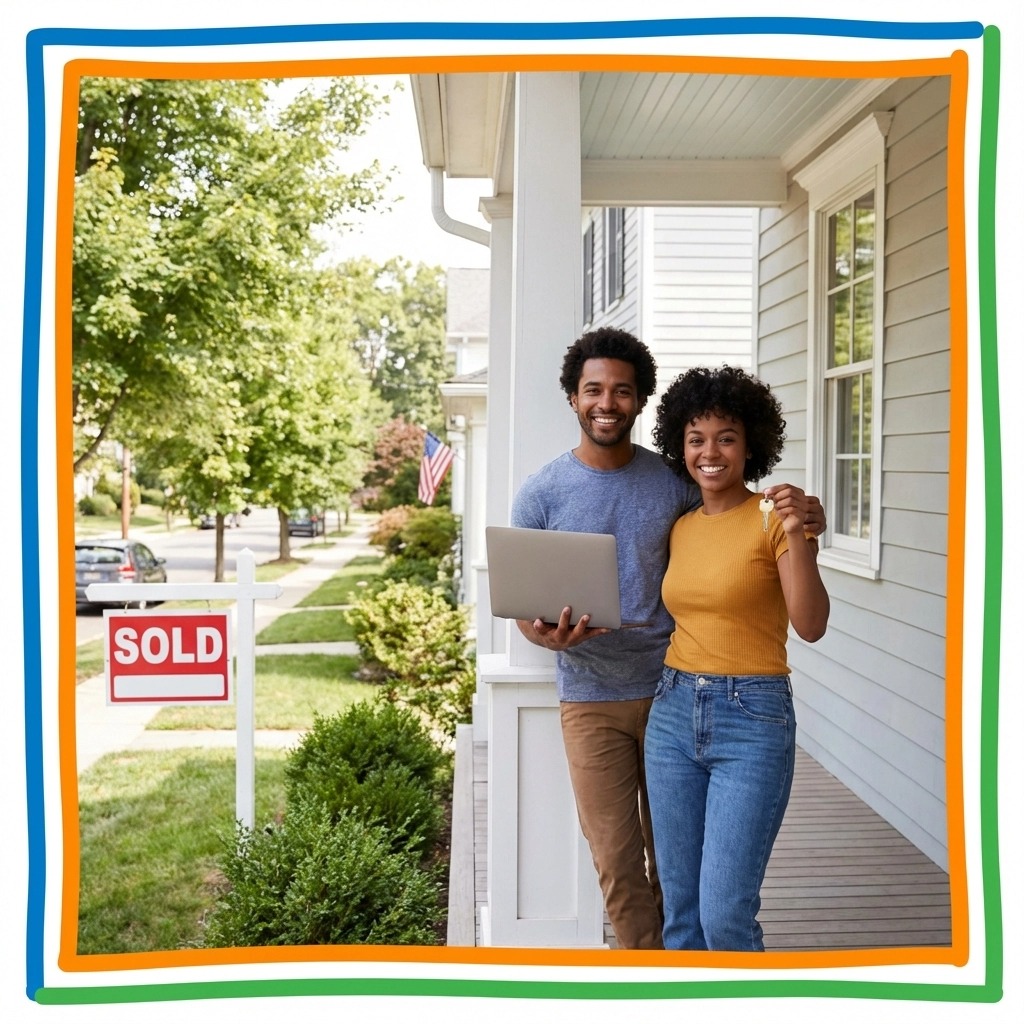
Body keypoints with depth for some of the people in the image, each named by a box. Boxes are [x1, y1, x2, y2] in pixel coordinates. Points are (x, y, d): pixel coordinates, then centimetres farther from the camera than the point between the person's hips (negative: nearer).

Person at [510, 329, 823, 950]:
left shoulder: (674, 481, -2)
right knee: (617, 862, 4)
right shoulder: (540, 496, -4)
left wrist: (796, 513, -12)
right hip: (592, 701, -1)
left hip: (670, 692, 1)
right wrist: (548, 635, -24)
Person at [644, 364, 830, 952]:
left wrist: (796, 535, -29)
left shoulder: (774, 517, -7)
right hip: (673, 712, 6)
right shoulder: (680, 528, 11)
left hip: (752, 720, -6)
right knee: (681, 904, 11)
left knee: (725, 913, -6)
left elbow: (811, 626, -18)